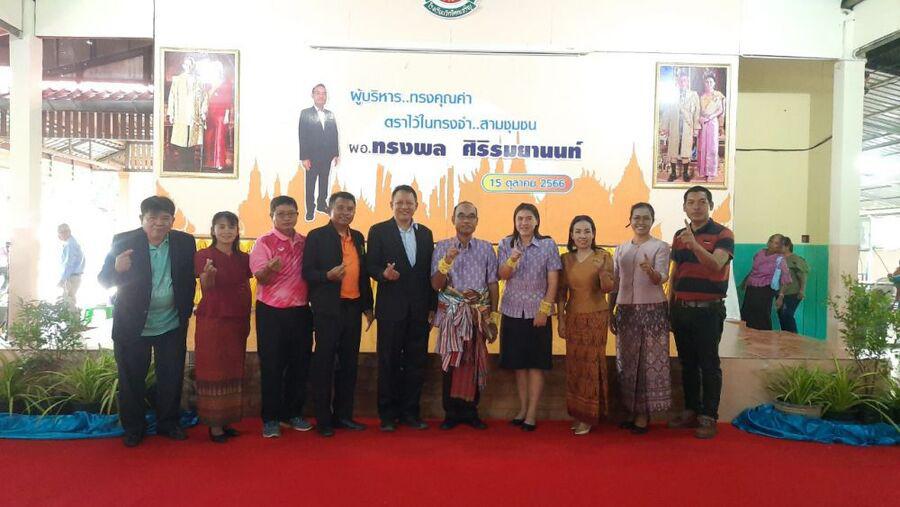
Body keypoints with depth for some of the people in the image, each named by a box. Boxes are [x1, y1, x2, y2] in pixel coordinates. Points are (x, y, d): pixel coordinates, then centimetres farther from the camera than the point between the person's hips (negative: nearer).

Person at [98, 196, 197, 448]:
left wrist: (186, 312, 4)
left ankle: (168, 423, 29)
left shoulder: (185, 242, -3)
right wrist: (117, 269, -30)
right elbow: (104, 280, -8)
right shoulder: (123, 241, -9)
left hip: (172, 325, 2)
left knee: (172, 377, 11)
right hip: (132, 325, -2)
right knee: (132, 379, 9)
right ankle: (133, 428, 27)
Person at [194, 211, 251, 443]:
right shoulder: (204, 255, -5)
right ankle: (214, 425, 6)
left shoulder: (243, 258, 9)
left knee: (233, 372, 8)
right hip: (212, 321, -5)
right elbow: (206, 288, -18)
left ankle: (226, 421, 17)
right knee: (213, 373, 0)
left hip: (238, 323, 5)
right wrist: (208, 274, -37)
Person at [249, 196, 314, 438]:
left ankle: (293, 413, 25)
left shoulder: (305, 243, 7)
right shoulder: (264, 242, -5)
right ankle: (270, 419, 14)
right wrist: (270, 268, -38)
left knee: (300, 364, 10)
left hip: (301, 311, 4)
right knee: (272, 366, 3)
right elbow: (260, 277, -16)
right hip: (271, 313, -4)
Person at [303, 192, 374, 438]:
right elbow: (307, 272, -7)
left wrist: (368, 306, 14)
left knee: (349, 363, 11)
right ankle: (323, 419, 12)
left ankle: (343, 415, 22)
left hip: (353, 307, 6)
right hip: (328, 309, -5)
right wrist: (328, 275, -25)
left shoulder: (358, 237, 13)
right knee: (324, 363, 2)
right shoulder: (317, 236, -4)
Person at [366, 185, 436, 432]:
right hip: (391, 308, -3)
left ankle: (410, 412, 21)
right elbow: (370, 265, -3)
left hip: (419, 309, 4)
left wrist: (432, 306, 7)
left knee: (416, 362, 8)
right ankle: (388, 415, 16)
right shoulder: (378, 231, 1)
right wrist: (384, 273, -25)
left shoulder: (425, 233, 12)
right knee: (389, 363, 5)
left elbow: (430, 272, 10)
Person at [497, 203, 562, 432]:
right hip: (513, 312, 2)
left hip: (538, 312, -2)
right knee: (519, 363, 9)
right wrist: (511, 261, -23)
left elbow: (553, 281, -5)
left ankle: (532, 413, 7)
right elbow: (502, 276, -3)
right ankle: (522, 408, 21)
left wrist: (544, 310, -11)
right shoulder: (505, 244, 2)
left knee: (536, 363, 1)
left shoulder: (548, 245, -4)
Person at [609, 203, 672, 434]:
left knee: (650, 360, 1)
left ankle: (644, 413, 11)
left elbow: (663, 277, -17)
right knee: (627, 361, 8)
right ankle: (630, 410, 21)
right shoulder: (620, 249, 10)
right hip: (625, 310, 4)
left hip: (652, 309, -4)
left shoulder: (660, 246, -3)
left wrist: (651, 272, -39)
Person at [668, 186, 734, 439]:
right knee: (687, 363, 13)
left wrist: (694, 244, -39)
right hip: (681, 308, 6)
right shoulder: (679, 235, 11)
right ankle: (690, 411, 24)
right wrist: (669, 306, 12)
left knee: (708, 365, 1)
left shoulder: (722, 234, -6)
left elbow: (717, 264, -25)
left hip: (708, 310, -5)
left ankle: (708, 418, 10)